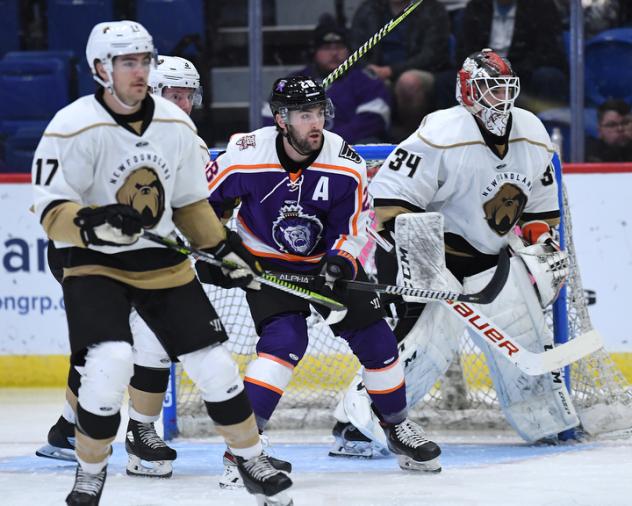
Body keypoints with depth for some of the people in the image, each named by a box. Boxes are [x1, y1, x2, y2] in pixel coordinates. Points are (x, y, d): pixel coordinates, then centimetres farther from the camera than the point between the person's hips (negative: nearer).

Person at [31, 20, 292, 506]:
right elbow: (51, 211, -18)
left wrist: (225, 247, 4)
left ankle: (252, 460, 23)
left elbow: (190, 203, 12)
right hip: (95, 265, -5)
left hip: (163, 262, 5)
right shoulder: (74, 127, -17)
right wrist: (92, 224, -36)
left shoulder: (177, 125, -1)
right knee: (110, 363, -24)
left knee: (214, 363, 3)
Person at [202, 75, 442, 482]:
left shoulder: (346, 165, -18)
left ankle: (398, 425, 23)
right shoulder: (247, 156, -23)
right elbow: (204, 200, -7)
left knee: (373, 338, 1)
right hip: (266, 262, -3)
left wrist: (338, 265, -28)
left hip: (328, 259, 3)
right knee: (285, 341, -25)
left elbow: (352, 229, -10)